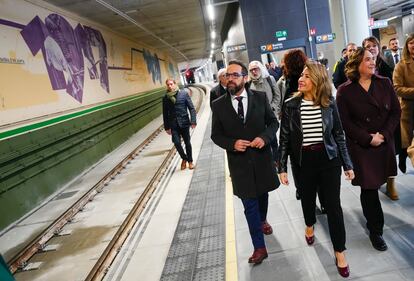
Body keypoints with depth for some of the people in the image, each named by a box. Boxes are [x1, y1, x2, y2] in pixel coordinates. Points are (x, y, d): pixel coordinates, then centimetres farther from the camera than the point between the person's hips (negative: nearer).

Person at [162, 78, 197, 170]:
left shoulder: (184, 94, -2)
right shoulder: (165, 98, 4)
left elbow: (191, 108, -3)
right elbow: (165, 114, 9)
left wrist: (193, 121, -12)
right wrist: (166, 127, 7)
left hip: (184, 122, -1)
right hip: (173, 124, 1)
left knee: (187, 143, 7)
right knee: (177, 142, -10)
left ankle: (190, 161, 27)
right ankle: (184, 158, 17)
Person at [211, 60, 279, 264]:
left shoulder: (260, 97, -6)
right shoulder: (218, 105, -7)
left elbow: (273, 122, 3)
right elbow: (216, 135, 0)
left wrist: (265, 137, -17)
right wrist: (232, 144, -19)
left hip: (261, 157, 2)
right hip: (239, 161, -1)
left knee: (262, 194, 24)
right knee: (250, 205, 3)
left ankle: (262, 220, 55)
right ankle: (259, 247, 18)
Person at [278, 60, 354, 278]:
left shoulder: (329, 104, -4)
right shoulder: (291, 105, -7)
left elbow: (339, 135, 3)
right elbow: (285, 138, -4)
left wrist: (347, 164, 3)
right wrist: (282, 167, -4)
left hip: (329, 160, 0)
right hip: (302, 162, 0)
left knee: (333, 205, 2)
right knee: (308, 199, 18)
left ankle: (340, 252, 20)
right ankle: (310, 225, 52)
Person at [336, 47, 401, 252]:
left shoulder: (384, 83, 4)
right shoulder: (345, 91, -6)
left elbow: (395, 111, 4)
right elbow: (345, 122, -9)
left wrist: (384, 134, -10)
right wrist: (368, 139, -14)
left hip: (384, 143, 4)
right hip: (360, 147, -3)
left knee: (373, 185, 11)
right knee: (369, 187, 0)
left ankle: (372, 219, 37)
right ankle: (375, 230, 15)